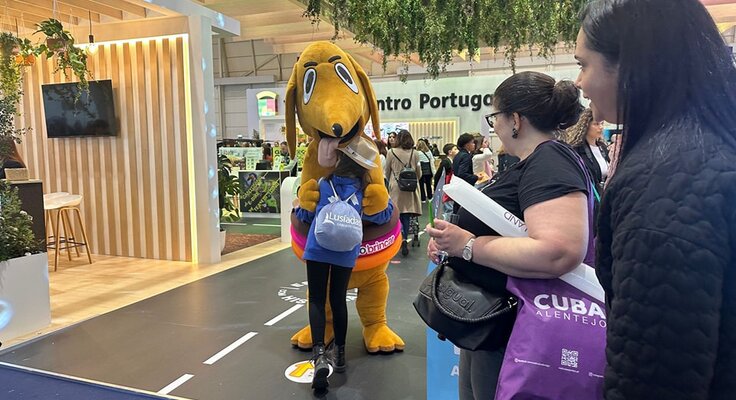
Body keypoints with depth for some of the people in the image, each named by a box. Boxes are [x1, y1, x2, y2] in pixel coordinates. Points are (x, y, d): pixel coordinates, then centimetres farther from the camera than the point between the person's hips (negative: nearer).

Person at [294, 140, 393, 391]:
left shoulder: (323, 185, -2)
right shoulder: (366, 189, -1)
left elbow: (305, 215, 6)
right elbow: (383, 215, 3)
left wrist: (297, 207, 28)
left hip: (318, 248, -2)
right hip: (346, 252, 2)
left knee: (317, 300, 2)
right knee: (338, 299, 16)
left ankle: (319, 354, -17)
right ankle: (339, 354, 29)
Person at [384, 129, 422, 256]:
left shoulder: (392, 152, -5)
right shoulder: (414, 153, -2)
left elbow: (386, 172, 3)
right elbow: (419, 173, 5)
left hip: (396, 187, -1)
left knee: (397, 213, 7)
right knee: (407, 214, 9)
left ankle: (402, 238, -8)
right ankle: (404, 240, 8)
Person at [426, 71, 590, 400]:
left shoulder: (550, 163, -22)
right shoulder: (532, 163, 11)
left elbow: (559, 254, -36)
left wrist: (466, 246, -28)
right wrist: (452, 239, 3)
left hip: (511, 334, -10)